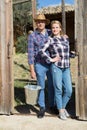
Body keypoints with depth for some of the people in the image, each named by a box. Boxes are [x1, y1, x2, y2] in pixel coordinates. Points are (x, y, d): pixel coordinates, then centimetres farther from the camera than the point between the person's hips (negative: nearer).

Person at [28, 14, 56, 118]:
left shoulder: (50, 33, 5)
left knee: (52, 86, 11)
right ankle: (42, 108, 20)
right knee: (41, 87, 6)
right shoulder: (32, 36, -5)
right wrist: (32, 70, -11)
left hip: (51, 64, 3)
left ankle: (52, 105, 28)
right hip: (39, 65, -3)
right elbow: (30, 54, -7)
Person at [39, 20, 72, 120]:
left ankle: (63, 107, 26)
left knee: (68, 90, 2)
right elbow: (41, 51, -9)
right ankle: (60, 111, 17)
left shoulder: (66, 38, 12)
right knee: (58, 90, 2)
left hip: (66, 68, 4)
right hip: (56, 67, -4)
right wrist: (51, 60, -10)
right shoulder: (50, 40, -1)